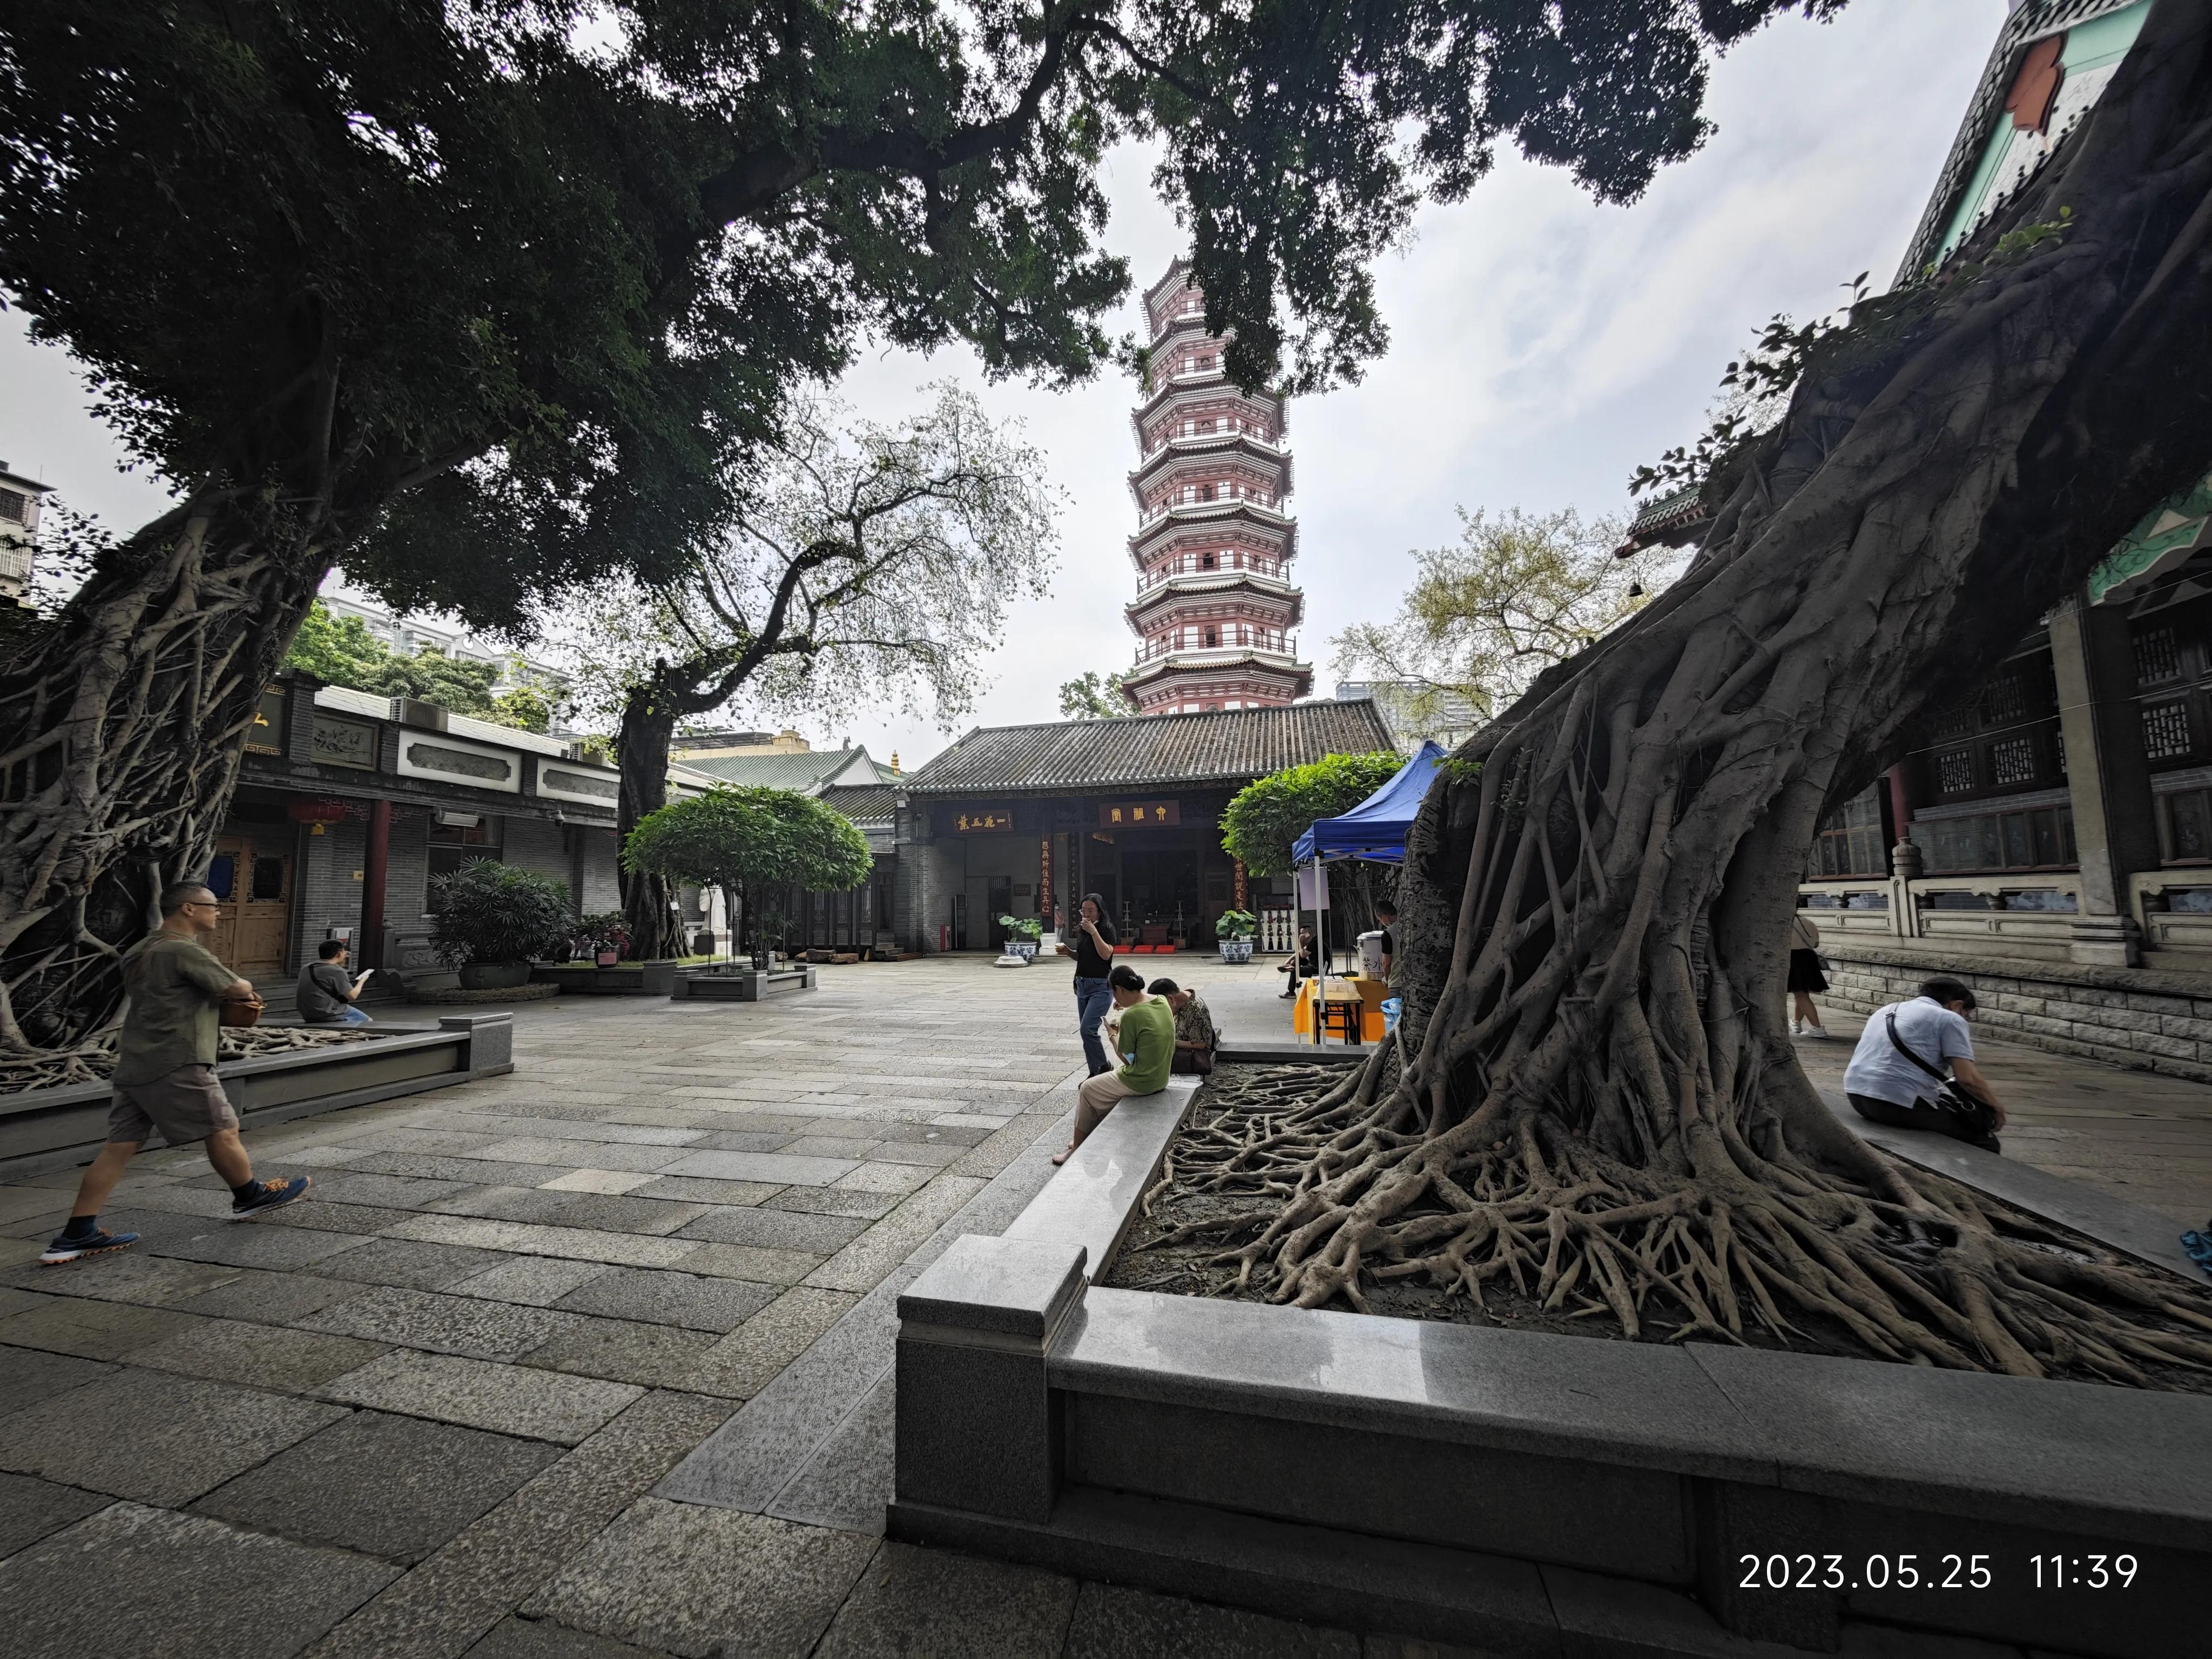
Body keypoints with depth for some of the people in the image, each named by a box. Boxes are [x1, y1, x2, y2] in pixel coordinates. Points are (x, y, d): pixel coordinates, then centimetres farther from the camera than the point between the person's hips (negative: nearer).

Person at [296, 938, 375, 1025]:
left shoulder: (306, 968, 6)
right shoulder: (337, 971, -17)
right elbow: (352, 996, -12)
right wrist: (362, 981, 6)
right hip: (328, 1016, -8)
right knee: (367, 1021, 6)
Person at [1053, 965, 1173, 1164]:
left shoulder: (1130, 1016, -26)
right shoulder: (1162, 1002, -2)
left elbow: (1128, 1060, -17)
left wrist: (1113, 1035, -3)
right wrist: (1129, 1006, 12)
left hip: (1140, 1081, -8)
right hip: (1161, 1077, 8)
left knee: (1087, 1089, 15)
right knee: (1101, 1082, 27)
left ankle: (1079, 1149, 26)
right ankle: (1085, 1140, 34)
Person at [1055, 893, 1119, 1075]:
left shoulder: (1107, 929, -8)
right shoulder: (1081, 930, 11)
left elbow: (1106, 954, -21)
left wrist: (1093, 931, -21)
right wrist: (1069, 952, 3)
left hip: (1101, 986, -7)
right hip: (1082, 984, 7)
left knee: (1087, 1029, -17)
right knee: (1087, 1031, 8)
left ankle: (1104, 1067, 1)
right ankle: (1095, 1074, 18)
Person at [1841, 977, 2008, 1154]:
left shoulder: (1885, 1010, 24)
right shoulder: (1950, 1019, 3)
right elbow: (1968, 1079, -5)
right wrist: (1997, 1105, 12)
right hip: (1899, 1103, -7)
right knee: (1986, 1145, 11)